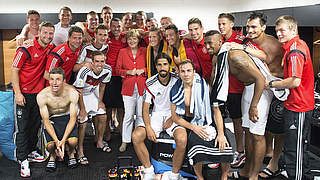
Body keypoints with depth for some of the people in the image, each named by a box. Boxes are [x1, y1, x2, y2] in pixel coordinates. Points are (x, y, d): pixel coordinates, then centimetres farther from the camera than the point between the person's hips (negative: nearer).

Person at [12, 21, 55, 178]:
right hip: (24, 94, -5)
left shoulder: (51, 49, 3)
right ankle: (23, 160, 9)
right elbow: (14, 70, -11)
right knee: (23, 127, 0)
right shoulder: (26, 50, -13)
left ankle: (31, 151, 33)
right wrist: (18, 93, -17)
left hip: (39, 93, 6)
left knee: (36, 125, 16)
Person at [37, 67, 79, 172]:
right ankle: (53, 155, 15)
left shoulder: (72, 93, -22)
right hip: (51, 120, 0)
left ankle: (71, 153, 12)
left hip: (67, 118, 0)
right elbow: (46, 121, -17)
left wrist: (63, 140, -28)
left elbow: (73, 119, -18)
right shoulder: (42, 96, -21)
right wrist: (57, 141, -28)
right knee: (50, 145, -24)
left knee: (72, 141, -26)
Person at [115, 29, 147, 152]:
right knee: (128, 115, -2)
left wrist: (142, 70, -6)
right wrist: (128, 72, -8)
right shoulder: (122, 52, 9)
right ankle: (125, 141, 9)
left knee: (141, 115, 5)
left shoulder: (144, 51, 9)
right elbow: (118, 69, 8)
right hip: (128, 87, 0)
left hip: (142, 86, 1)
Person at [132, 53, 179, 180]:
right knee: (136, 136, -21)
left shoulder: (177, 80, -7)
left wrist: (172, 118, -12)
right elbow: (145, 108, -3)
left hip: (173, 115, -2)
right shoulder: (150, 83, -5)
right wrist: (148, 128, -17)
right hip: (156, 115, 2)